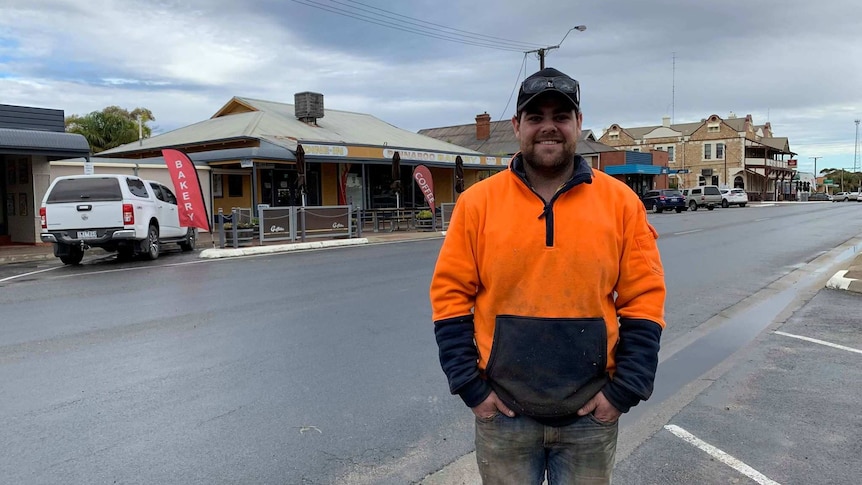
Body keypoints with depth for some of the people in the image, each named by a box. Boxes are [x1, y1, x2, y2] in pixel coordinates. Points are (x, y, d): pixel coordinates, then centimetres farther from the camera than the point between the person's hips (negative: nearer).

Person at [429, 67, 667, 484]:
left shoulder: (620, 201, -3)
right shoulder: (477, 202, -5)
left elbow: (644, 301, -2)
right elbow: (450, 297, -3)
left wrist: (624, 389, -6)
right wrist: (470, 386, -7)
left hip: (590, 414, 1)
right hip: (503, 412, 0)